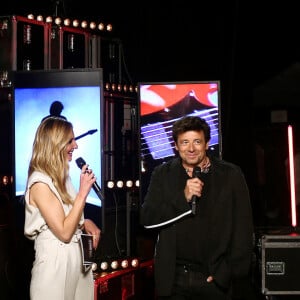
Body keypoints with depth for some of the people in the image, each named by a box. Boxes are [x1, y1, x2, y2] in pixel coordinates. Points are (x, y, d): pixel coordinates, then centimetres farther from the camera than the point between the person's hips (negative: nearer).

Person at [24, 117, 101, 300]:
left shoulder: (62, 176, 9)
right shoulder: (40, 183, -17)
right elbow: (64, 233, -21)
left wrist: (86, 223, 0)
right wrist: (83, 192, -20)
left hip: (77, 257, 8)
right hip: (56, 261, -8)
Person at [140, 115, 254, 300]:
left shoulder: (231, 175, 1)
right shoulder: (163, 174, 5)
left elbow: (243, 229, 1)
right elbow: (147, 219, -3)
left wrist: (231, 271, -6)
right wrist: (183, 197, -14)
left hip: (214, 278, -1)